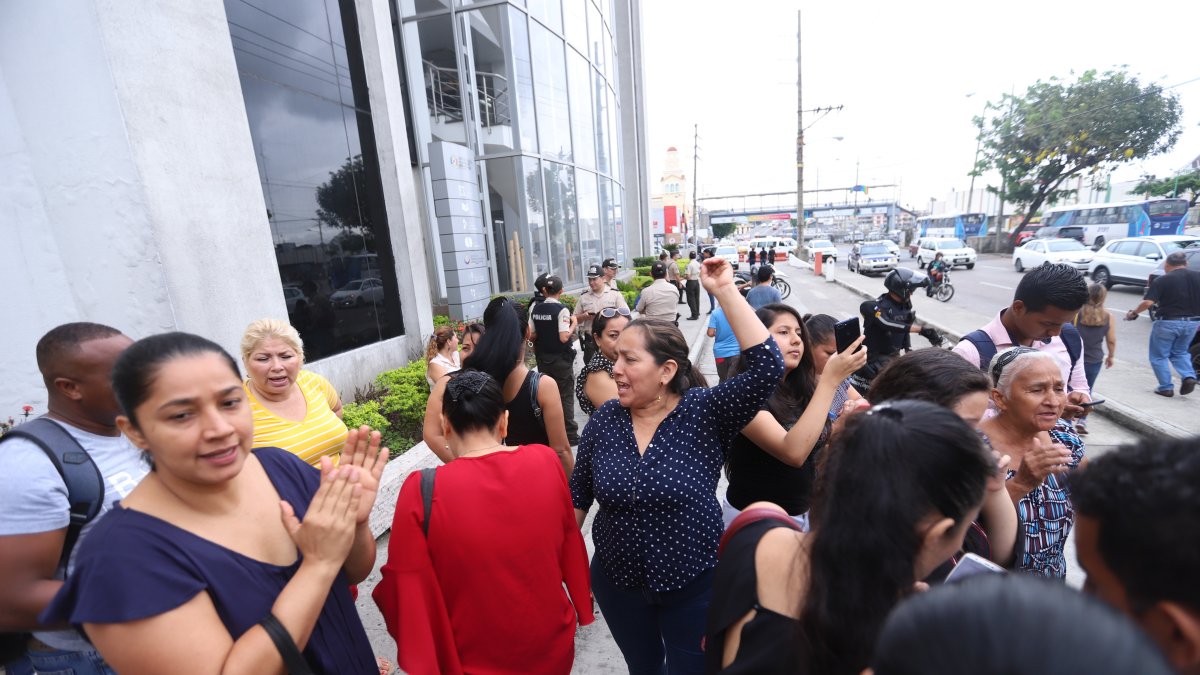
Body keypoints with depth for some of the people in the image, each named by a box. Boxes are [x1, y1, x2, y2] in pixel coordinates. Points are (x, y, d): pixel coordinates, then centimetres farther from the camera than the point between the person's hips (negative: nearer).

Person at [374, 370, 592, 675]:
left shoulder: (422, 491, -25)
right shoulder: (546, 462, -17)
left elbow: (406, 587, -17)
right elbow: (570, 543, -3)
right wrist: (582, 604, 15)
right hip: (552, 647, 3)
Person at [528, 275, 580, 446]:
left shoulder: (535, 308, 1)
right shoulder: (561, 310, -16)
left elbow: (531, 335, 2)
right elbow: (564, 337, -23)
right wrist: (573, 324, -7)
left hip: (543, 359, 5)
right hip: (561, 360, -5)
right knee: (565, 396, 5)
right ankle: (570, 434, 8)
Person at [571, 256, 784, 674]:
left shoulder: (704, 412, -18)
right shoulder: (605, 420, -10)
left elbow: (767, 367, -32)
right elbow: (578, 494, 1)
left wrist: (725, 291, -34)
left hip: (693, 582, -2)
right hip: (617, 581, 3)